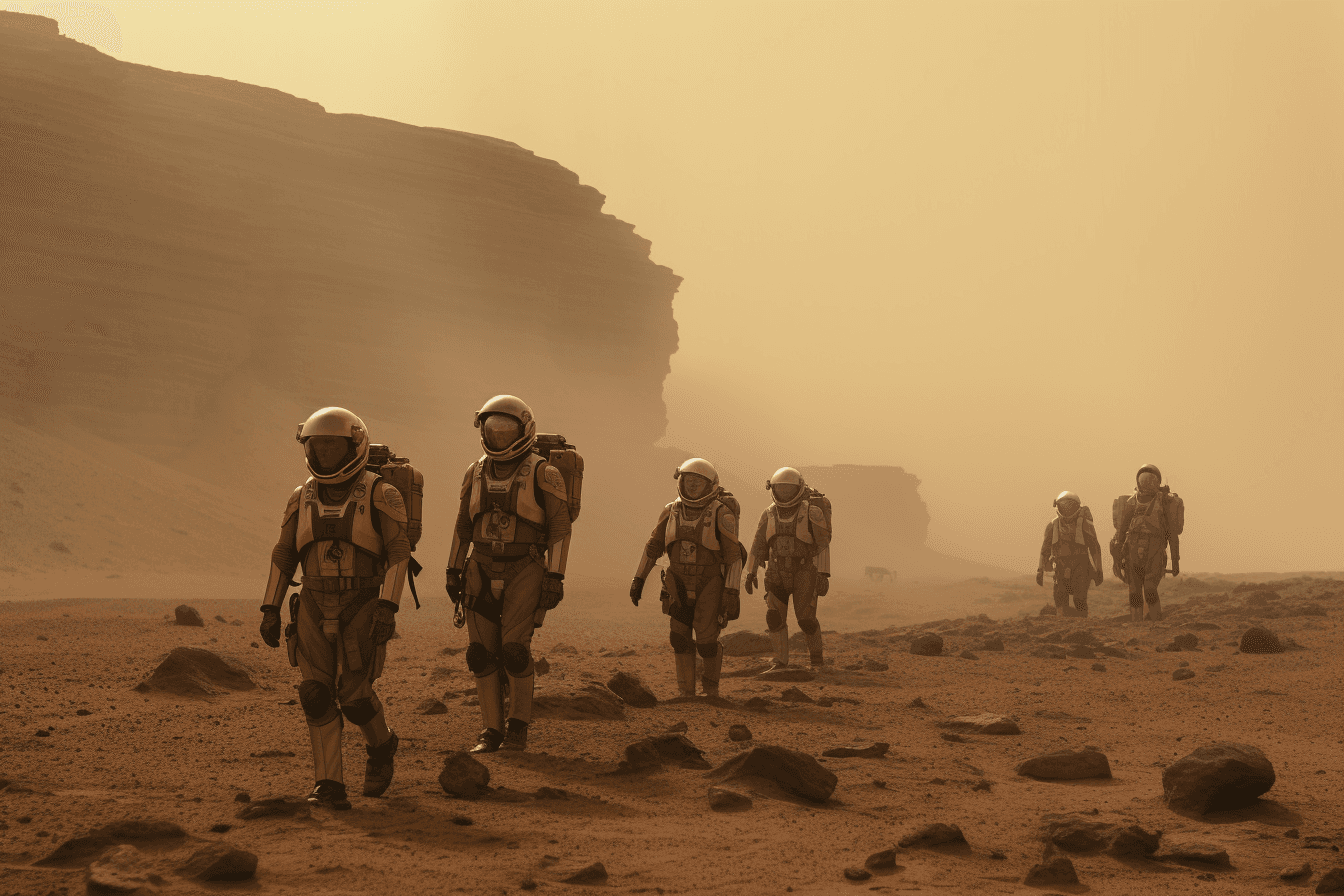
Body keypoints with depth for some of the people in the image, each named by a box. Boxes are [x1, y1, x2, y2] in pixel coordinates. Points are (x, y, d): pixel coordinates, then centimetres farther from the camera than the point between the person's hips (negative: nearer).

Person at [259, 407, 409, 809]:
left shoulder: (379, 495, -8)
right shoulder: (303, 499, 5)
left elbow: (399, 553, -11)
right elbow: (283, 556, 8)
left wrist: (388, 607, -21)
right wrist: (270, 610, 2)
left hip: (363, 609, -3)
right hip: (316, 610, 3)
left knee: (354, 694, -8)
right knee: (318, 694, -7)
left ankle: (381, 746, 23)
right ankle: (329, 787, -4)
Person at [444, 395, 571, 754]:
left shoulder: (542, 474, -7)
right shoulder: (477, 473, 7)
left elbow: (560, 527, -7)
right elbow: (463, 525, 15)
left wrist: (555, 577, -13)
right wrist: (454, 570, 12)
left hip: (524, 572, -5)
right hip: (482, 572, 5)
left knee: (514, 649, -12)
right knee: (482, 652, 0)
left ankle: (518, 727, 3)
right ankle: (492, 730, 9)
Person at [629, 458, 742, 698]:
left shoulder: (721, 514, -15)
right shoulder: (672, 512, 0)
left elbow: (734, 554, -15)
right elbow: (654, 546, 9)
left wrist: (732, 591, -20)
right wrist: (638, 579, 8)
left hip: (710, 584, -4)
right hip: (680, 584, 4)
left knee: (706, 641, -8)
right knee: (681, 638, -5)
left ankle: (711, 681, 20)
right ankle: (686, 692, 2)